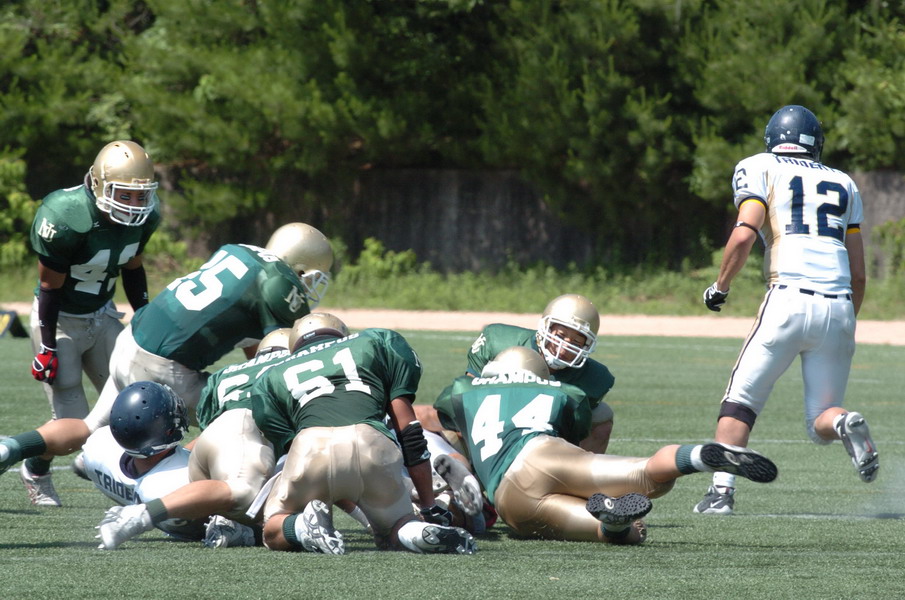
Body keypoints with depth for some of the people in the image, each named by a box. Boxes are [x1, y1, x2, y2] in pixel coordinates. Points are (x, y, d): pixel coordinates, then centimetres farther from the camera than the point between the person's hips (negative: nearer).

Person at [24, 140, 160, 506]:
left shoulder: (144, 217, -10)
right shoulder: (67, 218, -30)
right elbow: (50, 286, -20)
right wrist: (46, 348, -17)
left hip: (102, 315, 6)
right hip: (59, 320, -6)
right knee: (71, 421, -6)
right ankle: (35, 472, 23)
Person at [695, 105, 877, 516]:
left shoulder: (761, 169, 10)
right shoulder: (843, 185, 22)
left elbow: (744, 234, -6)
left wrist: (720, 287, 8)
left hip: (789, 300, -3)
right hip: (839, 307, 3)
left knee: (740, 400, 9)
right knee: (820, 421, 12)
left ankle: (722, 491, -5)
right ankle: (845, 424, -21)